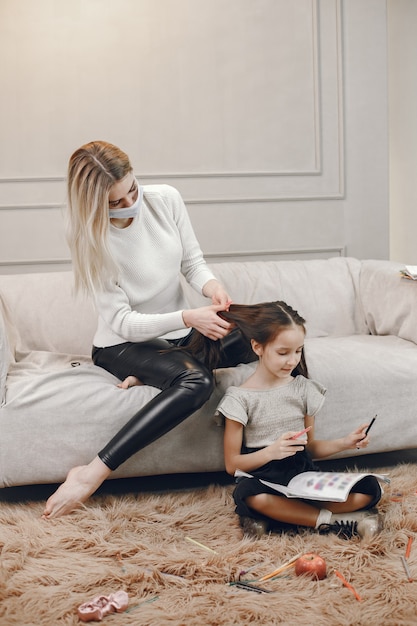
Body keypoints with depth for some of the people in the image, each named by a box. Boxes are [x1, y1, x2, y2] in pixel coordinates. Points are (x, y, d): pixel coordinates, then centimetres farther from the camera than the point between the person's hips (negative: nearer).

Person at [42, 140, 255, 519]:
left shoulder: (165, 199, -8)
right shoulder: (92, 240, -19)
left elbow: (192, 261, 4)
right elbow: (124, 323, -20)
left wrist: (210, 285, -20)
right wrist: (188, 318, -33)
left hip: (178, 334, 6)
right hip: (123, 345, -6)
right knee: (195, 380, -37)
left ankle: (153, 375, -15)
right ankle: (92, 474, -35)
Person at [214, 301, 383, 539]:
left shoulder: (304, 389, 7)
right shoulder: (241, 398, -5)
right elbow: (232, 464, -5)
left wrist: (344, 443, -3)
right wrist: (271, 452, -21)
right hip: (264, 478, -4)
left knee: (369, 489, -19)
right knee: (248, 494, -40)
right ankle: (332, 519, -21)